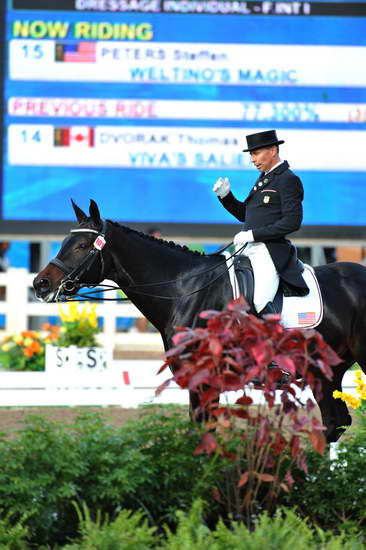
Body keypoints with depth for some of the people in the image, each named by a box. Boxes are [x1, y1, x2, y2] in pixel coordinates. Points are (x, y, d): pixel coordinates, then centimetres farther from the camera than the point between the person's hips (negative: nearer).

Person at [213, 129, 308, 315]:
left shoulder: (288, 180, -8)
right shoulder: (263, 178, 20)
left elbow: (292, 221, -16)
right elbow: (244, 214, 27)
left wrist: (253, 234, -17)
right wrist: (225, 196, 9)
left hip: (269, 251, -10)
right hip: (247, 250, 10)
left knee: (259, 302, -25)